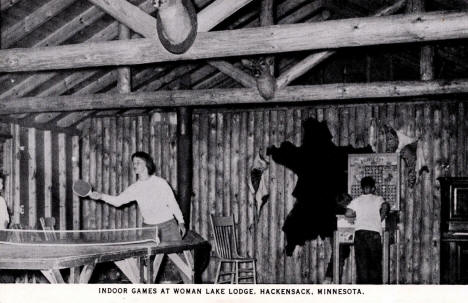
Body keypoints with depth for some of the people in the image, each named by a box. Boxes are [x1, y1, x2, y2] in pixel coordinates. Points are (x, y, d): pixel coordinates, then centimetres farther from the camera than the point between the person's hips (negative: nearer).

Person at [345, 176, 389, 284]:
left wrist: (358, 214, 19)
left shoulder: (356, 200, 14)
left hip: (359, 232, 1)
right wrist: (380, 218, 4)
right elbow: (385, 206, -10)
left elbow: (348, 213, 1)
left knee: (361, 262, 2)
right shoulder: (378, 199, 11)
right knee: (375, 263, 6)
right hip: (374, 232, -1)